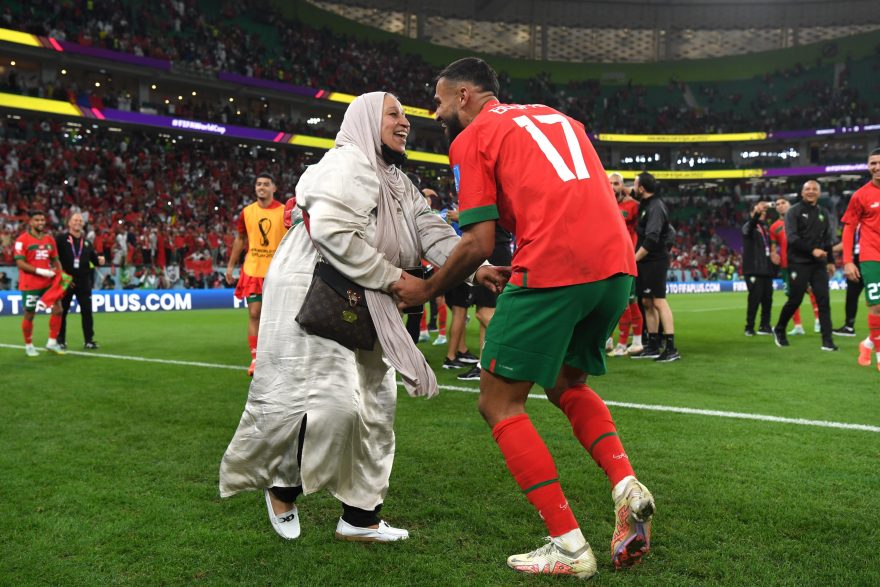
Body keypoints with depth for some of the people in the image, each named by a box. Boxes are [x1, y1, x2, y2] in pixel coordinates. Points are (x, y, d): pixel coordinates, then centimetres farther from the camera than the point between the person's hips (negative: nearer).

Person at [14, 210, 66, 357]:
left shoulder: (49, 239, 9)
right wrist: (40, 271, -22)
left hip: (48, 282, 5)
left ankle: (52, 342, 9)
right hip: (30, 284, -5)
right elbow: (20, 263, -15)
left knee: (58, 309, -2)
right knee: (29, 314, 5)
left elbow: (55, 260, 17)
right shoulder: (22, 240, -9)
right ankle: (28, 345, 21)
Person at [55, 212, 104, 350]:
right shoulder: (60, 238, -3)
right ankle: (60, 340, 17)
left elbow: (93, 257, 20)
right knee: (62, 311, 6)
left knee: (87, 311, 3)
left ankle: (89, 340, 9)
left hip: (83, 282, 4)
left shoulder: (86, 242, 13)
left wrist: (99, 260, -2)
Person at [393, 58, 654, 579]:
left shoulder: (472, 137, 7)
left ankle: (568, 545, 3)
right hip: (618, 262, 8)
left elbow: (480, 245, -2)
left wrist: (425, 290, 13)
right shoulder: (556, 115, 27)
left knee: (500, 404, 7)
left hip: (554, 267, -7)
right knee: (567, 385, 26)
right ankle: (626, 485, 5)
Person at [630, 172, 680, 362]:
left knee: (659, 302, -11)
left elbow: (651, 239, -20)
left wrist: (634, 259, -16)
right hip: (645, 262, 9)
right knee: (647, 302, 10)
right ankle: (652, 346, 16)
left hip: (655, 261, -9)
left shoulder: (655, 207, -14)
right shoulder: (645, 205, 14)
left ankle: (671, 348, -10)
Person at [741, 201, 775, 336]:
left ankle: (765, 326, 13)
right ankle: (749, 328, 0)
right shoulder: (749, 227, 0)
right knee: (755, 298, -8)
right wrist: (757, 213, -42)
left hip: (767, 269, 6)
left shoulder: (766, 228, 20)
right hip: (754, 269, -6)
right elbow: (750, 226, -25)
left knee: (767, 298, 5)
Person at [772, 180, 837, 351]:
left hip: (819, 264, 5)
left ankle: (827, 340, -2)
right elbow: (792, 238, -13)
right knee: (795, 300, -2)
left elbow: (827, 240, 21)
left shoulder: (823, 213, 16)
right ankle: (779, 330, 21)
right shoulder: (794, 212, -2)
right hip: (799, 263, -5)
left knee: (823, 300, -3)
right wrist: (812, 250, -21)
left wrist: (830, 261, 14)